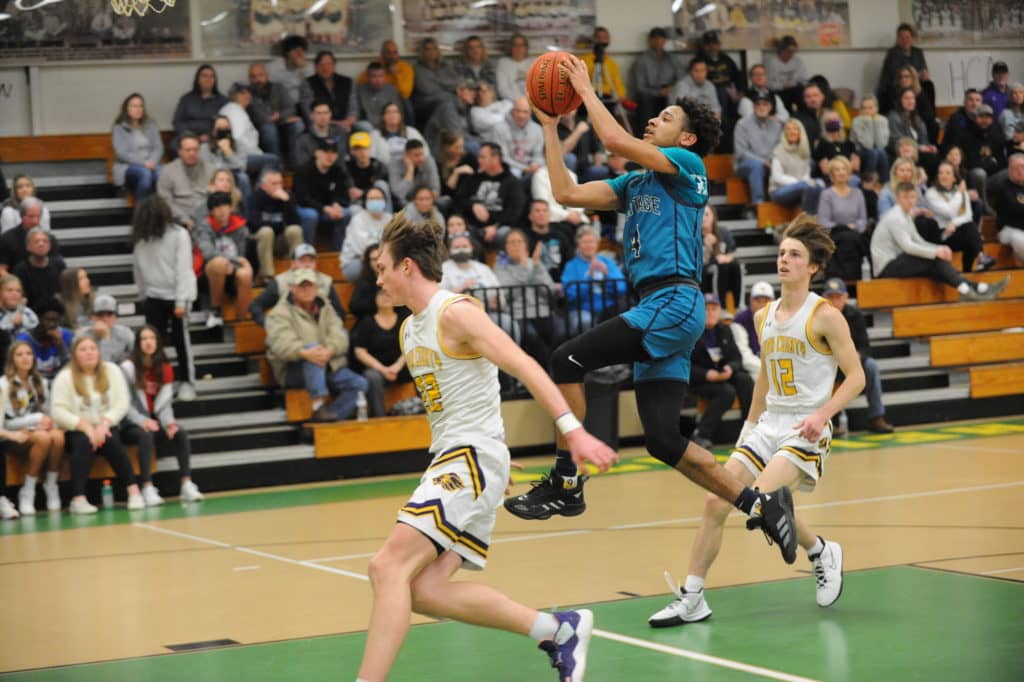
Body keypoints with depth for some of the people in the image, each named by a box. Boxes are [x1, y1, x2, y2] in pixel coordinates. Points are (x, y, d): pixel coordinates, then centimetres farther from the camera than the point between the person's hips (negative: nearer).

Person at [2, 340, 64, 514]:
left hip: (38, 430, 5)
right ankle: (27, 493, -26)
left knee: (58, 436, -31)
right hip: (15, 436, -5)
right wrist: (37, 419, -14)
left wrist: (45, 423, -5)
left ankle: (51, 487, -18)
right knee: (43, 438, -36)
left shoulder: (39, 382, 14)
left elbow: (47, 413, 18)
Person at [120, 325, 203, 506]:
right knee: (146, 435, -37)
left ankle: (187, 485, -28)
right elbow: (125, 403, -11)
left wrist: (169, 422, -16)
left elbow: (165, 403, 4)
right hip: (132, 425, -4)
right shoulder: (128, 367, -5)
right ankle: (147, 489, -42)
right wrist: (142, 421, -26)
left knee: (181, 434, -24)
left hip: (155, 422, 4)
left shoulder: (165, 369, 10)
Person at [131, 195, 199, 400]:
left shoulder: (179, 235, -12)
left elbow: (183, 268, -13)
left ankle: (187, 382, 15)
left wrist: (181, 301, -15)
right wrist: (143, 296, 9)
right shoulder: (141, 239, 1)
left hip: (175, 296, -4)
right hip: (153, 297, 4)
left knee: (181, 341, 4)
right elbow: (138, 268, 9)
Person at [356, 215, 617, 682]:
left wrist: (573, 431, -29)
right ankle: (557, 629, 8)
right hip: (448, 458, 9)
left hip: (473, 458, -9)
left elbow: (523, 366, -19)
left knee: (389, 567, -19)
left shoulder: (455, 312, -11)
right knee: (424, 590, -1)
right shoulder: (409, 330, 17)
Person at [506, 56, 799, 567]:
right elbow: (566, 193, 21)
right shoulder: (635, 183, 24)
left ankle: (565, 484, -10)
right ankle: (761, 505, 7)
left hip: (674, 302, -9)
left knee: (568, 359, -16)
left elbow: (616, 141, -13)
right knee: (663, 440, 1)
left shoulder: (688, 166, 1)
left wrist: (587, 90, -1)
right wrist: (549, 125, 20)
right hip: (659, 311, 9)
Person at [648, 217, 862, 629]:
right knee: (716, 501, -4)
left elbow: (856, 377, -10)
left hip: (806, 429, -7)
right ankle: (691, 598, 4)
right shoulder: (764, 317, 11)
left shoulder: (824, 316, -9)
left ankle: (821, 553, 2)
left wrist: (822, 413, -22)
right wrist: (751, 423, 23)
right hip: (769, 425, 7)